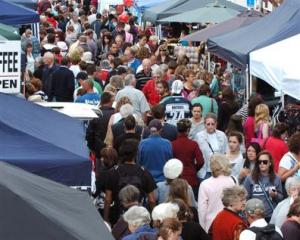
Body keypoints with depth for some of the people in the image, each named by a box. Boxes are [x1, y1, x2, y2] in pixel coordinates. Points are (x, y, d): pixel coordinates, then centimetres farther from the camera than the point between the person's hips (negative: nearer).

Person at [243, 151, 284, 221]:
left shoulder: (276, 179, 4)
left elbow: (281, 198, 10)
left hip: (272, 216, 1)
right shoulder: (250, 178, -1)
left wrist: (275, 195, -11)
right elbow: (246, 198, 1)